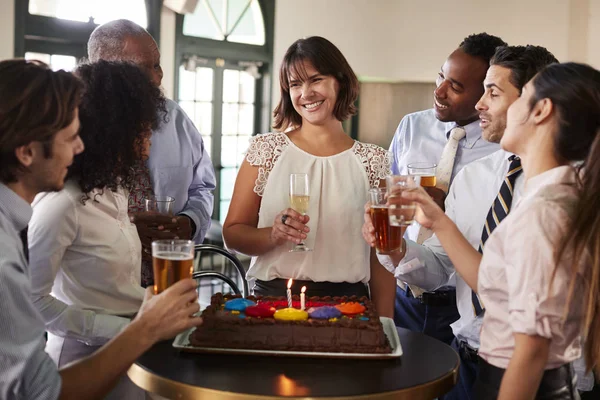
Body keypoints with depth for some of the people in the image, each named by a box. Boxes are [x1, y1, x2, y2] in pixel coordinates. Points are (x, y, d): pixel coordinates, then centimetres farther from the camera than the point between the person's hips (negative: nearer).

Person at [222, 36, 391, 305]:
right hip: (272, 296, -1)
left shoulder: (373, 161, 4)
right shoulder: (265, 150, 3)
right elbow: (232, 233, 4)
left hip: (345, 301, 2)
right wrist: (273, 235, -15)